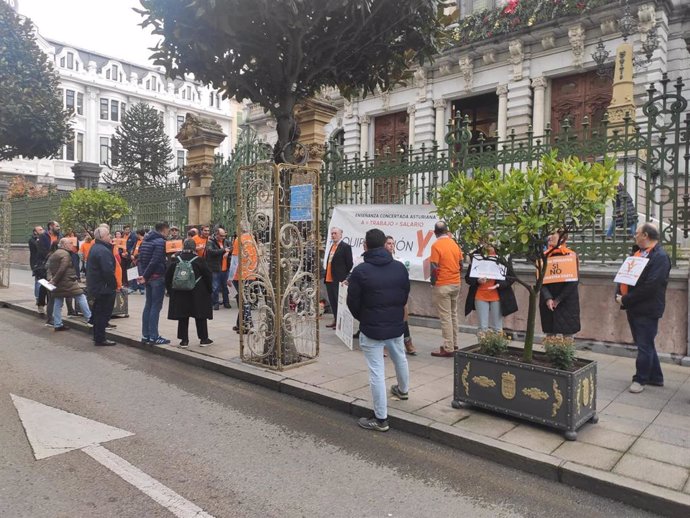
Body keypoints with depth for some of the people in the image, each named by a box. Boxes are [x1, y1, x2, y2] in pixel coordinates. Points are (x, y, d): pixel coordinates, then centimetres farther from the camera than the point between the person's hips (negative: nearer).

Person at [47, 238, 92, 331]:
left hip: (57, 284, 9)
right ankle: (89, 318, -4)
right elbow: (62, 269, -20)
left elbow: (50, 268, 17)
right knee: (81, 297, -3)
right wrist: (55, 280, -13)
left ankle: (57, 324, 13)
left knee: (57, 303, 10)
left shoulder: (54, 254, 18)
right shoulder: (65, 254, -12)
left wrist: (51, 278, 9)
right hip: (67, 282, -9)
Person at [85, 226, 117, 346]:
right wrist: (114, 285, -16)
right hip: (104, 287, -11)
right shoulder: (103, 250, -21)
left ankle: (97, 336, 29)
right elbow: (108, 271, -26)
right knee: (104, 313, -2)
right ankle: (100, 339, 5)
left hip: (95, 286, 11)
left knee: (98, 312, 19)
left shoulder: (95, 248, 12)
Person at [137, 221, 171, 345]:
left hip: (148, 278, 8)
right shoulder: (160, 241, -13)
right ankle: (153, 337, 0)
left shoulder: (146, 240, 14)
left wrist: (142, 274, 6)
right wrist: (145, 276, -15)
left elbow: (140, 259, 11)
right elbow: (155, 261, -21)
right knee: (156, 307, -3)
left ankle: (145, 335, 17)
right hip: (158, 277, -8)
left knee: (148, 305, 13)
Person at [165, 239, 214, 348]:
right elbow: (208, 275, -6)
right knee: (200, 317, 7)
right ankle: (204, 339, 13)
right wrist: (209, 289, 7)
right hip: (197, 294, -2)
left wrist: (170, 290, 15)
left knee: (183, 317, 9)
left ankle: (184, 340, 11)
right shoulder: (199, 260, -10)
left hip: (179, 293, 2)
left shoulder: (175, 260, -1)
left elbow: (168, 276, 4)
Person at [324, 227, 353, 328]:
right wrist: (327, 274, 10)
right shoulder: (332, 246, 15)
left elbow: (349, 264, -8)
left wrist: (344, 276, -4)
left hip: (338, 280, -8)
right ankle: (336, 320, 22)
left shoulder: (345, 247, -8)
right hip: (329, 279, 8)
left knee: (339, 301, -2)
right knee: (332, 301, 12)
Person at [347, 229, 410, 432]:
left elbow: (353, 303, -9)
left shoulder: (360, 271, -17)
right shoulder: (400, 267, -4)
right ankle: (403, 390, 56)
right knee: (400, 357, 29)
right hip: (396, 325, 6)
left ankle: (381, 419, 8)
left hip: (372, 328, -5)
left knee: (377, 371, 1)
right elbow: (405, 295, 6)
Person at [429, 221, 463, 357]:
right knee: (453, 314, 17)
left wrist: (432, 283, -5)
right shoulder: (455, 244, 6)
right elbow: (461, 265, 11)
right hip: (456, 284, 7)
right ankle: (454, 344, 25)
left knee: (445, 317, -3)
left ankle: (448, 349, 0)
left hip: (442, 285, -7)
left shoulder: (436, 245, -13)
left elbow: (434, 268, -16)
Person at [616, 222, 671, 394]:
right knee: (645, 344, 17)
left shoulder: (660, 256, -15)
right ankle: (655, 377, 30)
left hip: (647, 309, -9)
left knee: (644, 346, 2)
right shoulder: (637, 252, 12)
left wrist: (626, 300, -19)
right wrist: (620, 295, -2)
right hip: (634, 308, 9)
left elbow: (651, 286, -23)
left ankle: (640, 379, 13)